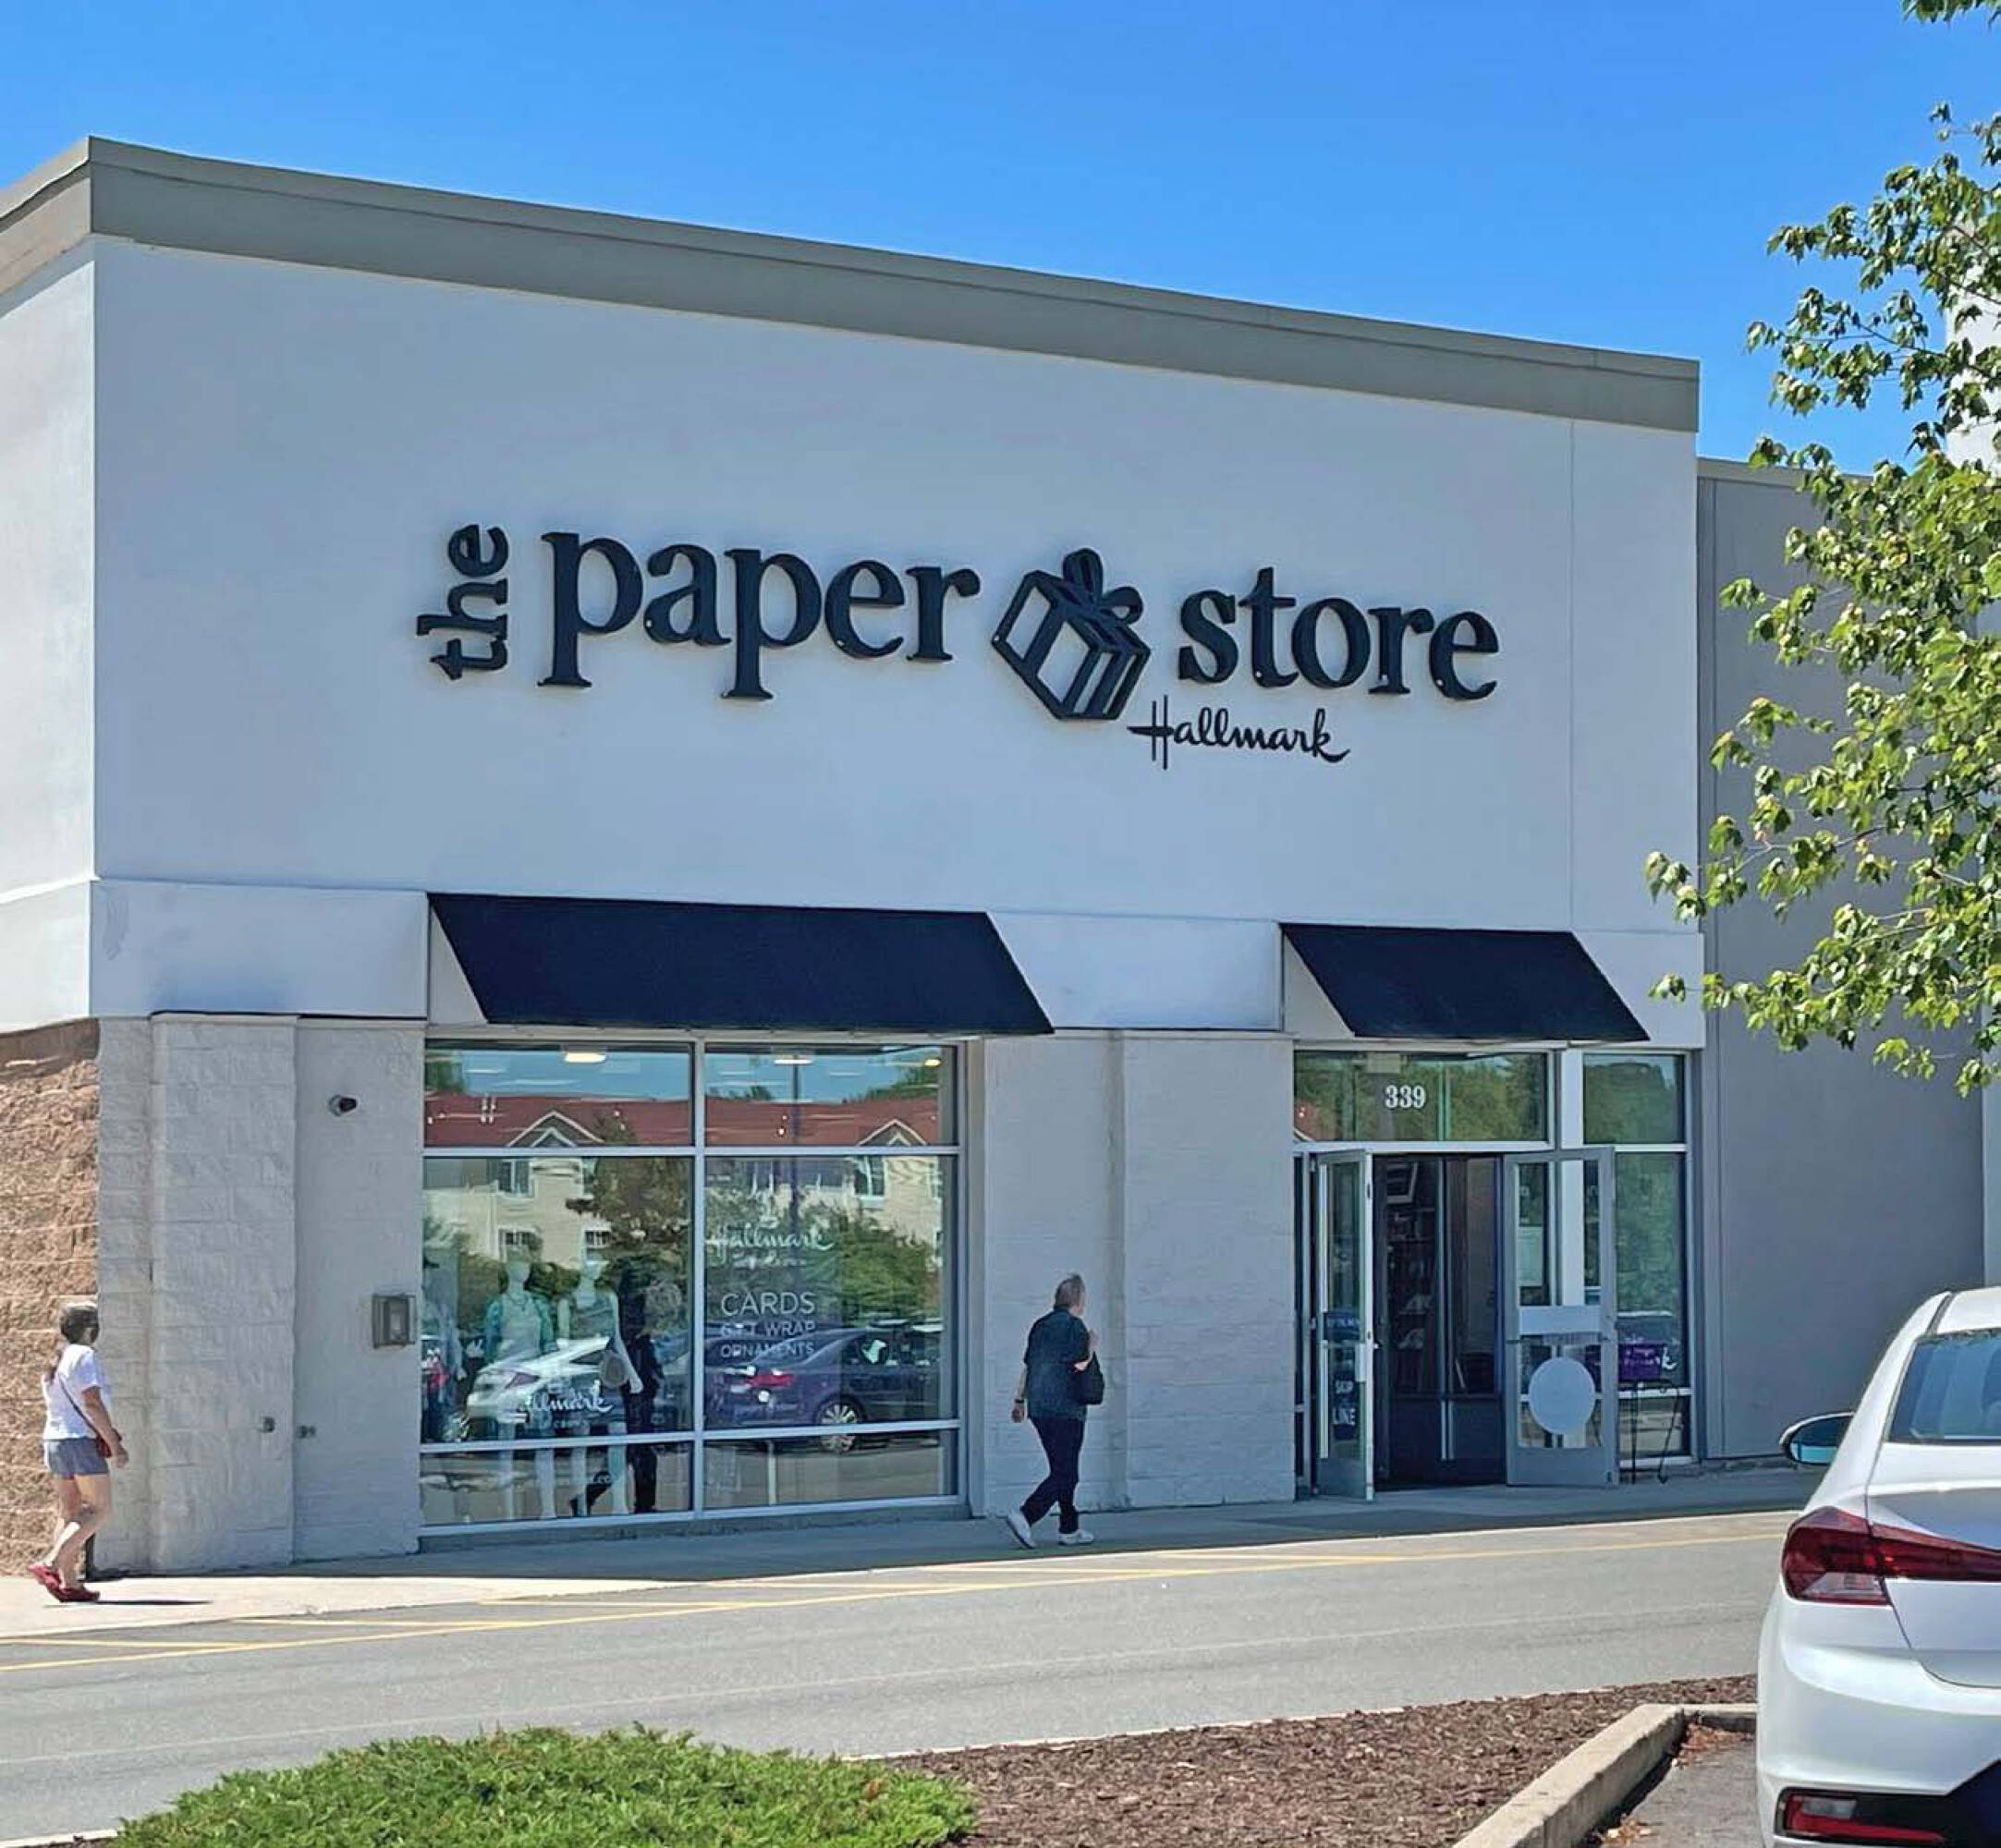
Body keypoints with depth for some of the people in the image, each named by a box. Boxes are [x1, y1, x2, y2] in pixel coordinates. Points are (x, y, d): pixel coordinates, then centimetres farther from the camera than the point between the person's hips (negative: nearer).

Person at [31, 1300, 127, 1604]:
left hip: (53, 1440, 9)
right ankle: (51, 1564, -19)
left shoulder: (55, 1362, 16)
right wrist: (114, 1444, -15)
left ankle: (69, 1583, 5)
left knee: (69, 1512, 9)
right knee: (99, 1510, -7)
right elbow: (92, 1403, -17)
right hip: (83, 1441, -9)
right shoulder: (84, 1356, -11)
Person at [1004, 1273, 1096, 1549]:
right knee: (1064, 1474, -8)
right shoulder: (1074, 1326, -10)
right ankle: (1025, 1516, -22)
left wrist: (1020, 1400, 25)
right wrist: (1092, 1347, 2)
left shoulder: (1041, 1325, 14)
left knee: (1063, 1470, 17)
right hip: (1064, 1410, -9)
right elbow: (1079, 1366, -15)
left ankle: (1069, 1529, 20)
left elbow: (1028, 1365, 18)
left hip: (1039, 1409, 9)